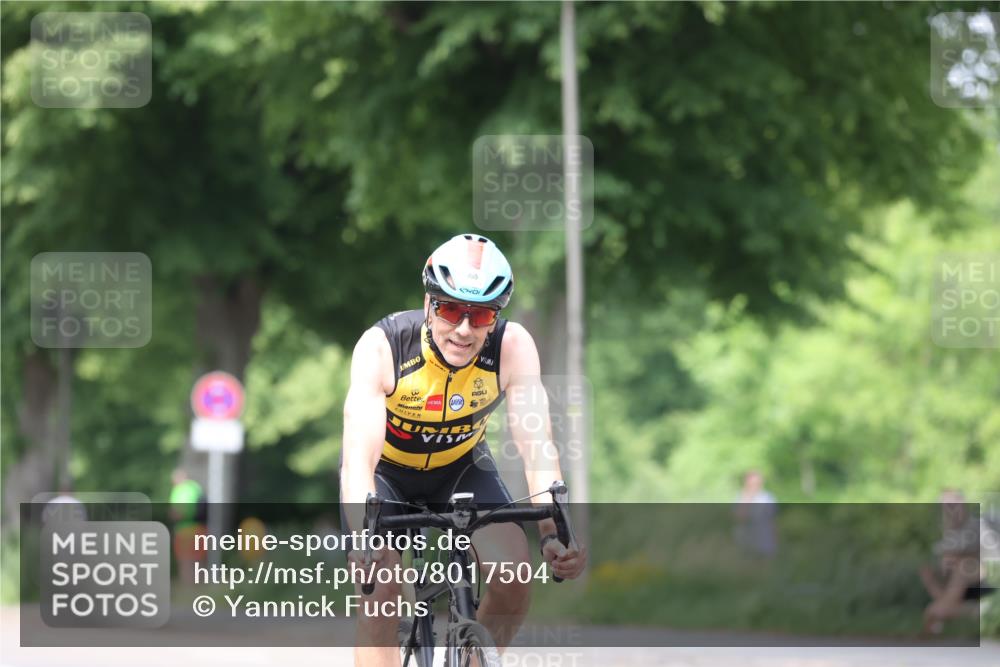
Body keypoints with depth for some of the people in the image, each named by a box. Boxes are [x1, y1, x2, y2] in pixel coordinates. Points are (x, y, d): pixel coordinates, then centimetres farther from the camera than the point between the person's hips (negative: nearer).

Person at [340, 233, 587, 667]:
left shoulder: (513, 347, -26)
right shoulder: (381, 347, -32)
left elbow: (537, 449, -31)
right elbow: (359, 459, -40)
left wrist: (555, 533, -48)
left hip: (461, 466, 2)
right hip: (386, 471, -2)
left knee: (515, 573, -20)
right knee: (379, 590, -23)